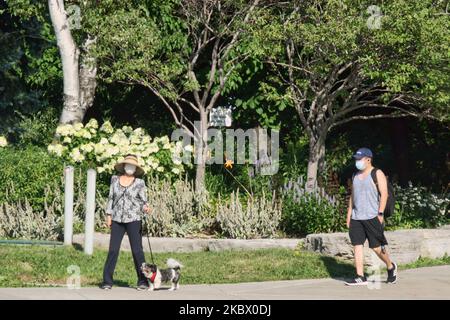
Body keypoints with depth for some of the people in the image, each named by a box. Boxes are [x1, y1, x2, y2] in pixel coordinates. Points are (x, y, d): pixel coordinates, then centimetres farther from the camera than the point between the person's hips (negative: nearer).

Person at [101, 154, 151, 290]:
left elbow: (143, 200, 2)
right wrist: (108, 215, 7)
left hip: (133, 220, -2)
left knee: (137, 250, -3)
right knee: (113, 250, 0)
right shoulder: (115, 179, 8)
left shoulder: (139, 183, 1)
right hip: (117, 220, 2)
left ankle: (143, 281, 4)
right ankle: (107, 281, 6)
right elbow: (111, 198, 12)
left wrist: (146, 207, -20)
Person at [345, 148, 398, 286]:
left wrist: (380, 214, -16)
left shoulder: (377, 174, -4)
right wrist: (349, 213, 14)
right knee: (357, 245, -2)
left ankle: (390, 267, 23)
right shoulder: (356, 175, 16)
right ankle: (360, 277, 0)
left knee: (376, 247, -3)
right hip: (356, 218, 6)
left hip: (372, 217, -6)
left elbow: (384, 194, -9)